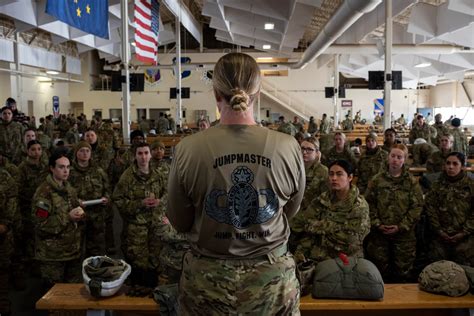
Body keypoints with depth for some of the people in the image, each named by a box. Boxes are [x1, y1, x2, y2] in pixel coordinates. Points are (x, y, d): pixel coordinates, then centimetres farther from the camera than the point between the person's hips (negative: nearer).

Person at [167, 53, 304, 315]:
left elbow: (179, 223, -3)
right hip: (272, 276, 1)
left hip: (208, 278, 0)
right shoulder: (288, 147, -15)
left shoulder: (188, 149, -17)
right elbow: (291, 211, 3)